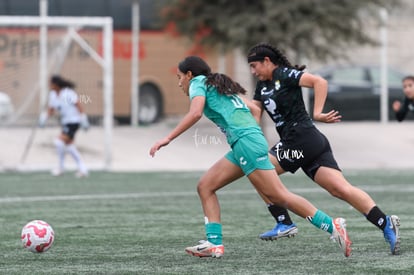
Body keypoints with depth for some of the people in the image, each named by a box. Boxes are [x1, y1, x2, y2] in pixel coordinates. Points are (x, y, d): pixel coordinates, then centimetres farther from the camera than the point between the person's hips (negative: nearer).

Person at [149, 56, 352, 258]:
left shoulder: (198, 83, 3)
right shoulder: (220, 86, 28)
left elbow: (195, 113, -16)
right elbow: (255, 110, 25)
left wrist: (168, 139, -14)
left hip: (246, 142, -10)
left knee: (278, 196, -10)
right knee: (205, 186, 8)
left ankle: (333, 226, -12)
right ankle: (214, 244, 0)